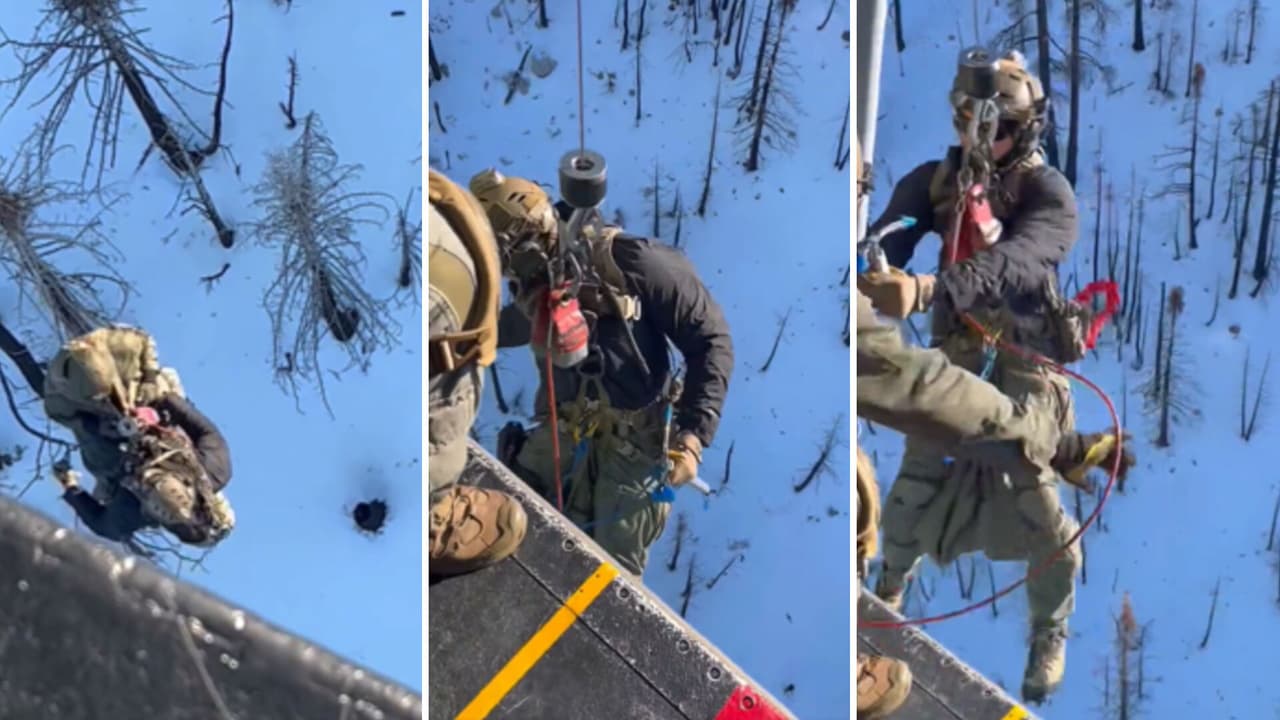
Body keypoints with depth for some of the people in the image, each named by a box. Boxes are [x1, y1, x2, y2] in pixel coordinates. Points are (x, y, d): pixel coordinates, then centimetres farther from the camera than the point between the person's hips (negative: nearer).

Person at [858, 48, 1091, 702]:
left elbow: (1014, 261, -35)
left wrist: (926, 291, -52)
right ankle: (893, 580, 37)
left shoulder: (1048, 193, -15)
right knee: (916, 482, 7)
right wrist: (872, 271, -43)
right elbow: (889, 236, -17)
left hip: (1025, 359, -3)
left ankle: (1050, 635, 21)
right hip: (956, 352, 3)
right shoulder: (937, 178, -2)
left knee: (1032, 502, -4)